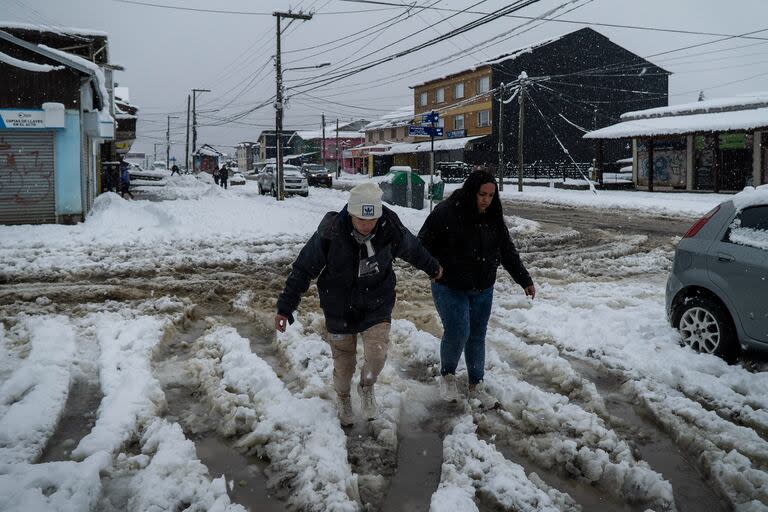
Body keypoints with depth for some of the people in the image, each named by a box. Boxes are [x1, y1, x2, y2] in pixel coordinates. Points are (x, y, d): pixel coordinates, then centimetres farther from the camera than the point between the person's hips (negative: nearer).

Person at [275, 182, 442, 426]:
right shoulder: (330, 232, -24)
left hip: (376, 305, 1)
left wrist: (432, 267, 25)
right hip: (339, 309, -1)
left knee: (377, 354, -18)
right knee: (343, 363, 10)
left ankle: (367, 386, 17)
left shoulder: (391, 229, -17)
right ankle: (343, 398, 44)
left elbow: (413, 250, 7)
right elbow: (303, 269, -13)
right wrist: (285, 307, -12)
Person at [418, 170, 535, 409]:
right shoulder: (446, 212, -17)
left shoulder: (493, 217, 1)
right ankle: (447, 375, 15)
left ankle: (476, 386, 25)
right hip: (450, 288, -5)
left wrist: (525, 280, 9)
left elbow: (507, 251, 9)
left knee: (477, 336, 11)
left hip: (483, 290, 5)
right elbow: (423, 243, -10)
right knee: (457, 333, -14)